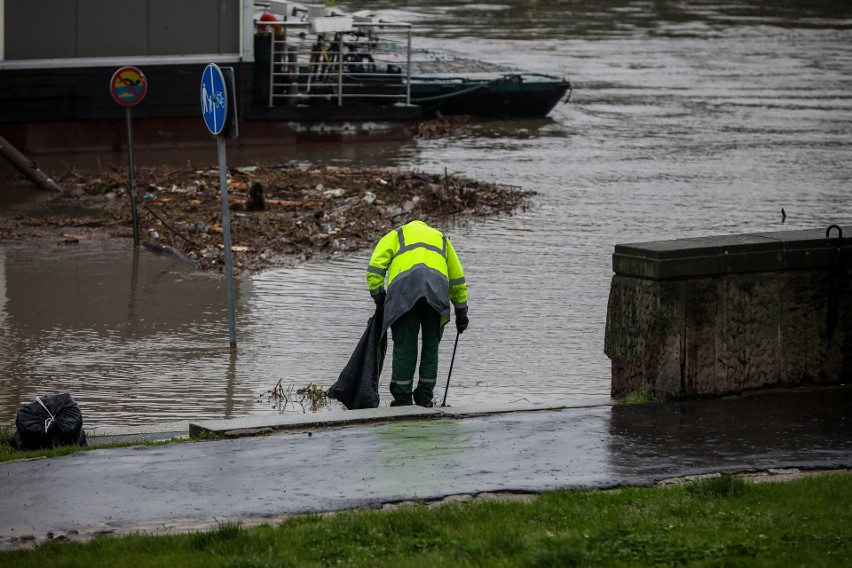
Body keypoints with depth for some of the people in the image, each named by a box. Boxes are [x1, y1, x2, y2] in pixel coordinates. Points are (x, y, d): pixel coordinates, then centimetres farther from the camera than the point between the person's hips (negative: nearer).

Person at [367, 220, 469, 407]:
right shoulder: (441, 238, 37)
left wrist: (378, 296, 17)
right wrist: (461, 311, 41)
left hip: (404, 287, -2)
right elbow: (457, 278, 37)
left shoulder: (396, 235, 29)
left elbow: (376, 266, 12)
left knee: (404, 345, 1)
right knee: (431, 346, 11)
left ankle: (403, 398, 1)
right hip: (437, 289, 2)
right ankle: (424, 398, 11)